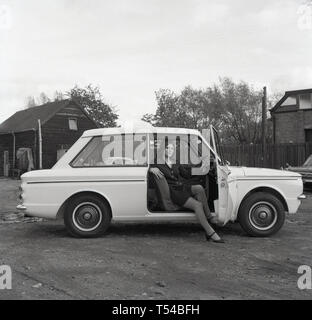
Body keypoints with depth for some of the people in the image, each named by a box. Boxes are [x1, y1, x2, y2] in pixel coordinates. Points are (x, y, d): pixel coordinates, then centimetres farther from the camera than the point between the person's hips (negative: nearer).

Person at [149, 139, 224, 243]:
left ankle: (209, 216, -20)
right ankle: (210, 233, -26)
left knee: (199, 188, -29)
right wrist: (152, 169, -22)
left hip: (182, 187, 5)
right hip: (173, 192, -5)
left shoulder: (176, 164, 21)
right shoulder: (158, 164, 6)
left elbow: (188, 175, 23)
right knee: (197, 205, -27)